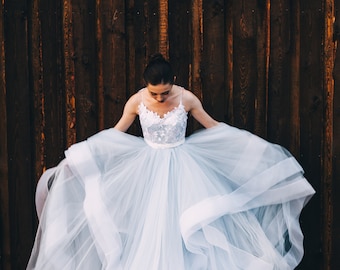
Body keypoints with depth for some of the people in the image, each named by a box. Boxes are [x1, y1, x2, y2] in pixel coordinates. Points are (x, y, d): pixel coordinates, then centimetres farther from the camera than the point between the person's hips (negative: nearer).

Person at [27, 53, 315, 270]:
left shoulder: (187, 98, -13)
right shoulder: (136, 101, -11)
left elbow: (213, 127, 1)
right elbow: (114, 134, 2)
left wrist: (252, 143, 2)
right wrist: (79, 155, 0)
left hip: (181, 167, -1)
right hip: (148, 167, 1)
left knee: (185, 225, -1)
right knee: (146, 228, 2)